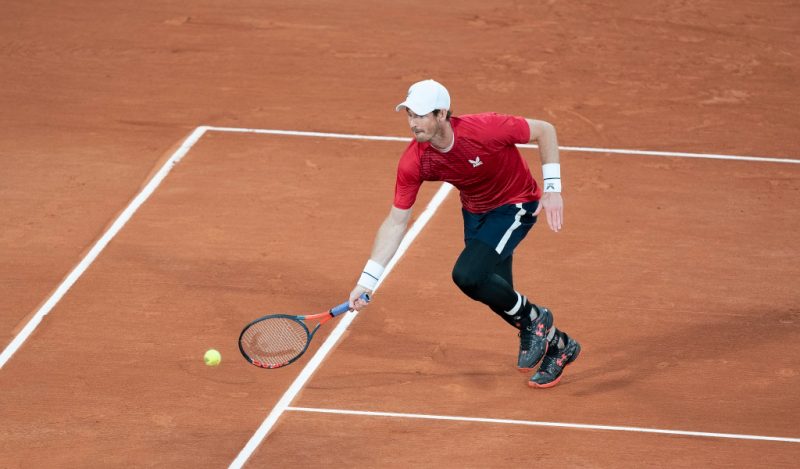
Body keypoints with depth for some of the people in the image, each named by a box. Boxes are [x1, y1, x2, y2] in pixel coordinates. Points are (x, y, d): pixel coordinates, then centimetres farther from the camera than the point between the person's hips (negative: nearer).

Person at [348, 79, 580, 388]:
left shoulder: (483, 129, -33)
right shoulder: (413, 162, -21)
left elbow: (544, 130, -18)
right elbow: (396, 222, -13)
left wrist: (552, 189, -21)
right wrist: (367, 280, -17)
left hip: (516, 205, -6)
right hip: (475, 212, 6)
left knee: (467, 275, -24)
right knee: (496, 295, 8)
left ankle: (533, 319, 3)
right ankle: (557, 346, 35)